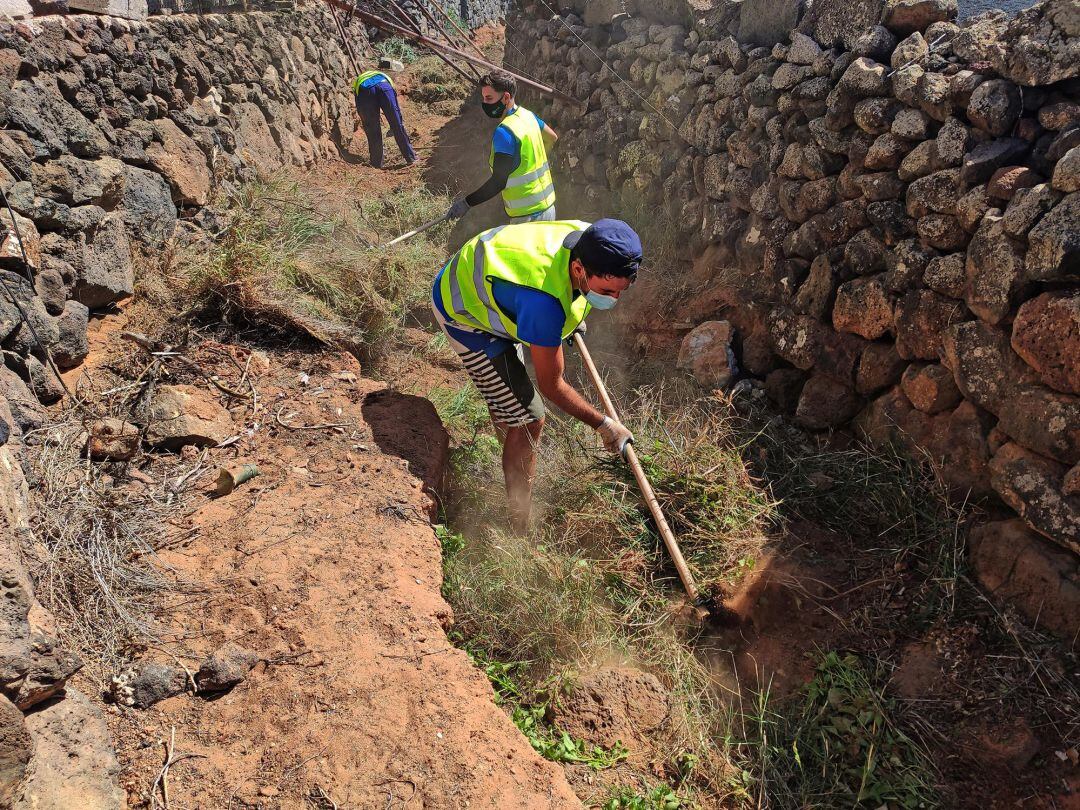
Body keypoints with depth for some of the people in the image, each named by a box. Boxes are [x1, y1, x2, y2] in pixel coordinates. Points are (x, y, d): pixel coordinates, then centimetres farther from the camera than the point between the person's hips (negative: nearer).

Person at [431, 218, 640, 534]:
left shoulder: (589, 240, -22)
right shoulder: (545, 302, -44)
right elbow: (551, 385, -31)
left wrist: (573, 316, 17)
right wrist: (602, 424, -20)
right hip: (464, 316, -9)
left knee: (503, 387, 34)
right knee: (527, 420, -11)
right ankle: (519, 527, 4)